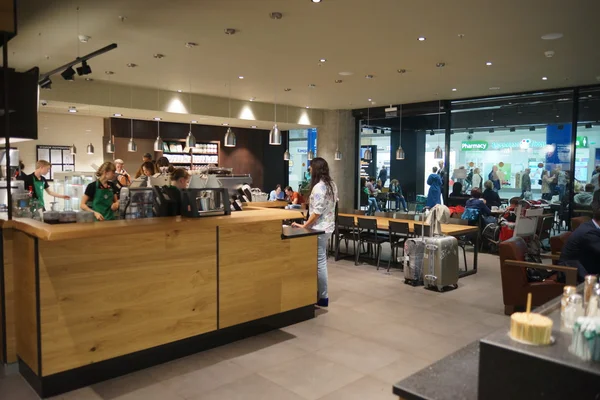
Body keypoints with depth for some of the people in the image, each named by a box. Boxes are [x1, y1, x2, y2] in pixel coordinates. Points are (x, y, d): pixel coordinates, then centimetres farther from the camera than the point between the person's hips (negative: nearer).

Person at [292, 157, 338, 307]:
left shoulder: (318, 187, -20)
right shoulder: (332, 184, 9)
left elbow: (317, 212, -23)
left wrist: (304, 226, -16)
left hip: (319, 228, -10)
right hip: (328, 226, 10)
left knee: (320, 262, -2)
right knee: (321, 261, 17)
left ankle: (323, 297, 6)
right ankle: (321, 293, 26)